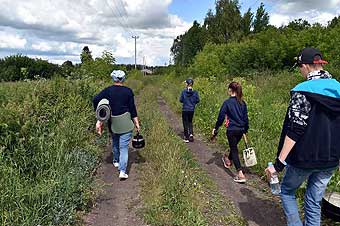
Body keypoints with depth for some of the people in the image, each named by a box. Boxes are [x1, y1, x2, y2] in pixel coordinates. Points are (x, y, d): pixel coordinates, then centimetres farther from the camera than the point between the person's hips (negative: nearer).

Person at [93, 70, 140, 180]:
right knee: (124, 146, 1)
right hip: (126, 123, -2)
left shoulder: (108, 90, -1)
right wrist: (136, 123, 3)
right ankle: (122, 171, -6)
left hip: (113, 122, 2)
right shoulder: (128, 91, -4)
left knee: (115, 142, 25)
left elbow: (96, 100, -11)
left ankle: (116, 161, 45)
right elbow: (132, 108, -4)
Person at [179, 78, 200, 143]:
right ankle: (191, 133, 2)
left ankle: (186, 138, 10)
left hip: (185, 109, -2)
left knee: (185, 123, 7)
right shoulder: (195, 92, -5)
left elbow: (181, 100, -7)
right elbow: (197, 100, -2)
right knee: (190, 122, 21)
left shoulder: (184, 91, -11)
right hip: (192, 109, 2)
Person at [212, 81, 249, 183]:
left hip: (232, 130, -6)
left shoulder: (227, 102, -12)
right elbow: (245, 117, 10)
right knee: (234, 147, 26)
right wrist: (246, 129, 20)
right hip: (241, 130, 6)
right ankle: (228, 161, 52)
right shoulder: (242, 102, 4)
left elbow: (221, 117, -10)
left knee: (234, 150, 0)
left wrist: (216, 128, 0)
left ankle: (241, 174, -6)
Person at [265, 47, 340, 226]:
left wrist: (279, 163, -19)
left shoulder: (302, 91, -16)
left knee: (287, 190, 19)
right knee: (314, 203, 17)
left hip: (304, 158, -6)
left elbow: (294, 130, -21)